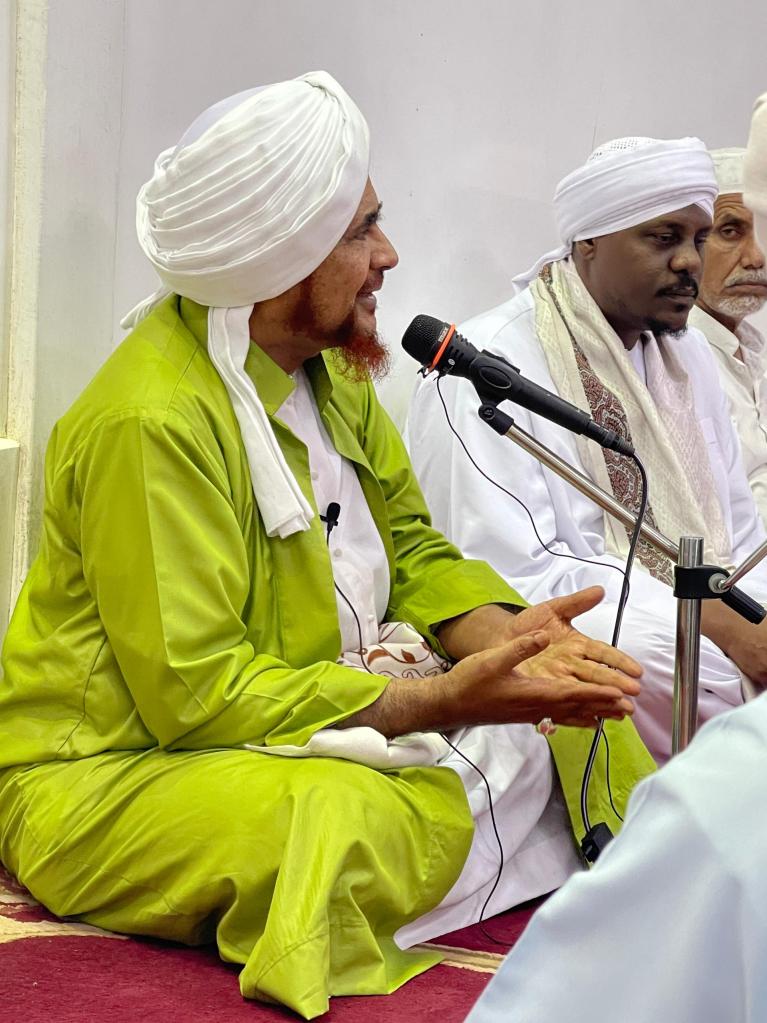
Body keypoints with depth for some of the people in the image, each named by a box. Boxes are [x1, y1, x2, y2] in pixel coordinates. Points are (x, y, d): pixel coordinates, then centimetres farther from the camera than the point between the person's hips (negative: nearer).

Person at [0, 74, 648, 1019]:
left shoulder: (327, 365, 3)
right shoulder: (152, 420, -25)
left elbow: (410, 549, 10)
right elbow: (194, 693, -26)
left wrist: (501, 633, -13)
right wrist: (442, 700, -27)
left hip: (317, 715, 9)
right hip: (116, 771, -9)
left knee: (576, 720, -2)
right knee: (350, 821, -38)